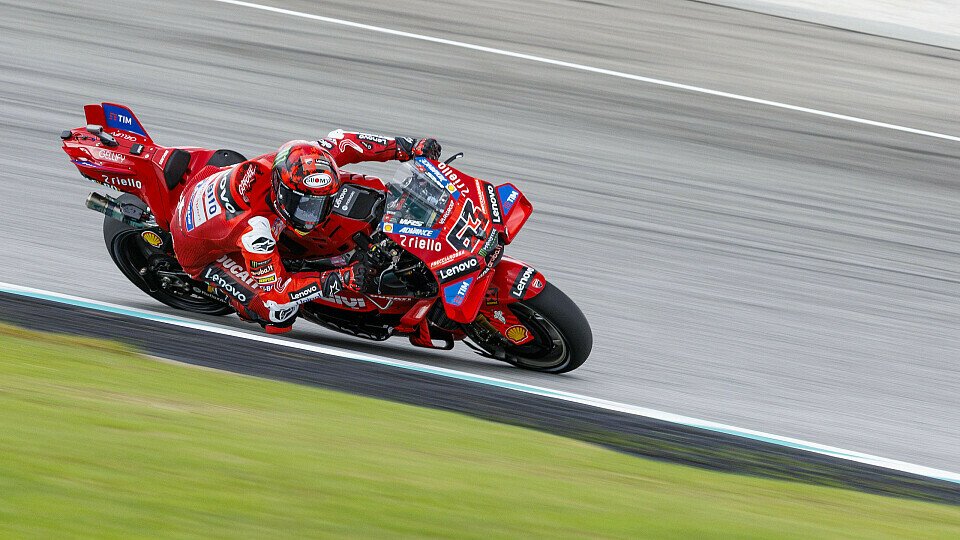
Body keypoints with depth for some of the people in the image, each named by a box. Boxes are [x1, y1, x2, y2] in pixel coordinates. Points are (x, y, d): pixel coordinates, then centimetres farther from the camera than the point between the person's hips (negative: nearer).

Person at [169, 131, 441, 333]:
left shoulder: (296, 159, -29)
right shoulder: (255, 231, -44)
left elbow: (340, 142, -13)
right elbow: (275, 290, -34)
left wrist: (410, 147, -21)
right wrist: (341, 279, -42)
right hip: (202, 253, -7)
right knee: (281, 312, -20)